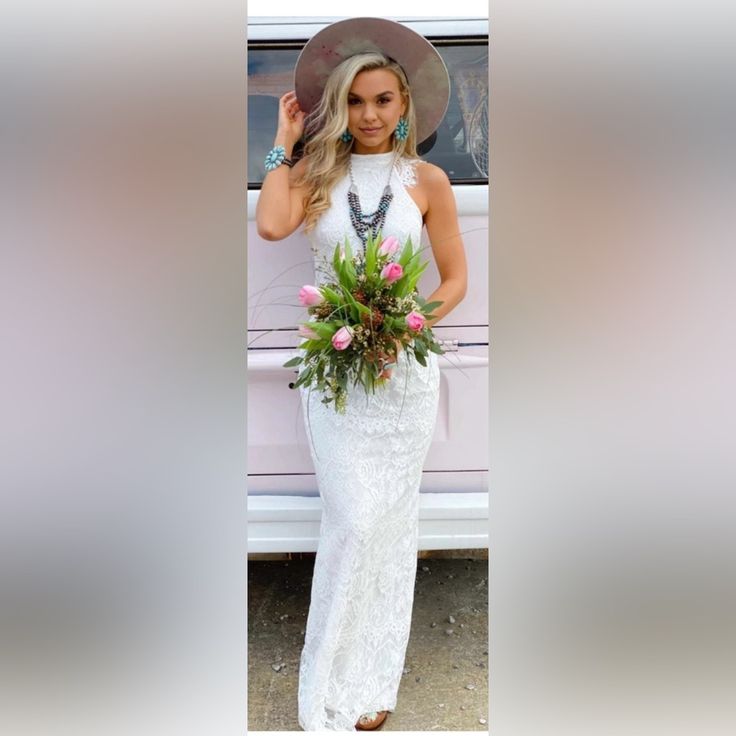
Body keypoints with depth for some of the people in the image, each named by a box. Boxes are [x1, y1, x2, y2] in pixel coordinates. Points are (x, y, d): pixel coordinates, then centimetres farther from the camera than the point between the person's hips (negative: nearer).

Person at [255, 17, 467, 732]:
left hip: (405, 366, 1)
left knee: (390, 518, 7)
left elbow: (455, 277, 5)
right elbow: (270, 225, -18)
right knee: (353, 521, -4)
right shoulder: (316, 172, 3)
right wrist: (284, 141, -5)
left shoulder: (426, 180, 3)